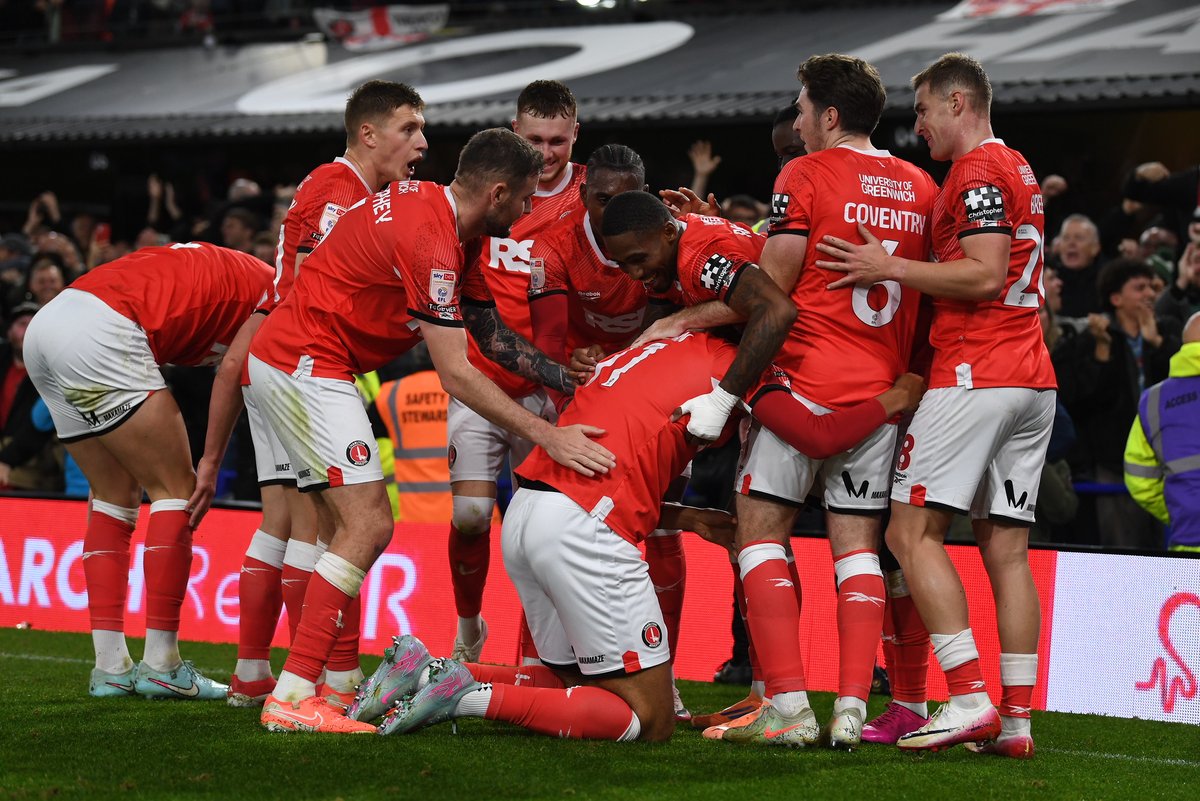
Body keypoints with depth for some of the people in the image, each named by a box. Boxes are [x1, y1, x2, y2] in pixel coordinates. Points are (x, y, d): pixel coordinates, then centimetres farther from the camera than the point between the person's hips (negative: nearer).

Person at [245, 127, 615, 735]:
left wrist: (573, 382, 11)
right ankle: (292, 698, -16)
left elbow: (493, 335, 16)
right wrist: (547, 436, -28)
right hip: (305, 365, -11)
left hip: (284, 360, 11)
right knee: (367, 525, -13)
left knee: (354, 527, 11)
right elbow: (456, 376, -25)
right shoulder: (431, 240, -22)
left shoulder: (437, 213, 10)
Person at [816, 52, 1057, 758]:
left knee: (913, 532, -8)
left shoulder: (977, 171, -9)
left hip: (977, 375, -9)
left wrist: (891, 269, -12)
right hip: (1034, 381, 9)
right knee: (1006, 546, 6)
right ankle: (1017, 719, 2)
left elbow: (985, 275, -18)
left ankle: (970, 698, -17)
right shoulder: (1019, 169, 21)